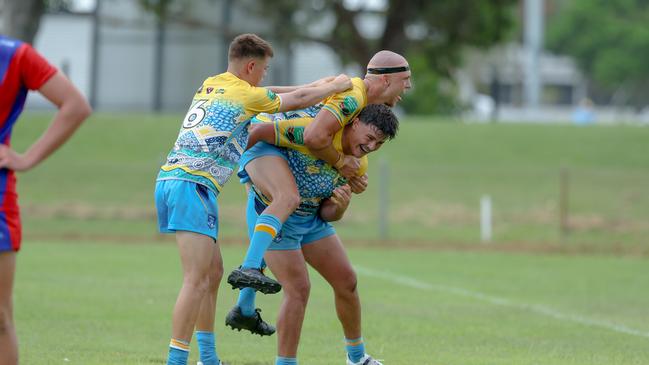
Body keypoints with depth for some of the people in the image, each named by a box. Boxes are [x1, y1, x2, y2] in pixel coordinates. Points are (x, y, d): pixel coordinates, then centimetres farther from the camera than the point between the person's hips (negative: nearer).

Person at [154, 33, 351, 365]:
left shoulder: (210, 86, 19)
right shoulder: (244, 95, -4)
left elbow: (263, 95, 34)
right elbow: (298, 99, 7)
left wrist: (314, 86, 34)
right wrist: (336, 86, 24)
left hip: (170, 178, 9)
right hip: (192, 184, -9)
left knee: (213, 270, 17)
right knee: (197, 280, -14)